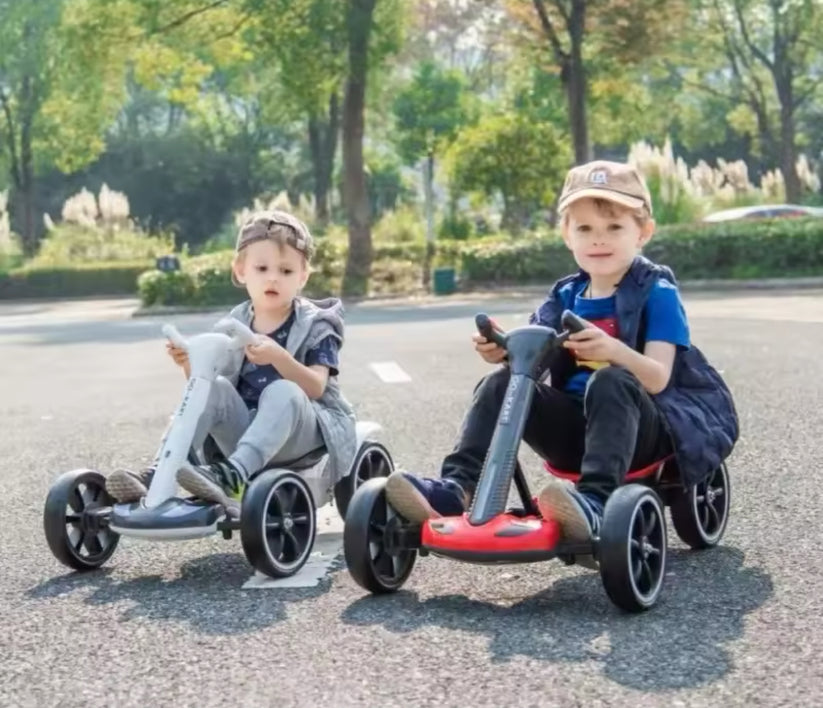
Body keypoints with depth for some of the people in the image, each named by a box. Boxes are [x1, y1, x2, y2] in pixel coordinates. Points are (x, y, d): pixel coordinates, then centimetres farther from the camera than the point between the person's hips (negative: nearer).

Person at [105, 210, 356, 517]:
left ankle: (231, 476, -54)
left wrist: (278, 358, -35)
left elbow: (316, 387, -17)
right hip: (244, 429, 3)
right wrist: (191, 364, -15)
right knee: (215, 388, -24)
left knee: (282, 391, -34)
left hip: (299, 434, -3)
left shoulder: (315, 326, -2)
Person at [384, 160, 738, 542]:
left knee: (612, 381, -36)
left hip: (643, 429, -5)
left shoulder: (657, 293, -4)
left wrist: (614, 350, -38)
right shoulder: (566, 296, 12)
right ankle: (456, 488, -25)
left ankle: (595, 502, -53)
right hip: (576, 426, 5)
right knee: (502, 382, -14)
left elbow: (657, 378, -17)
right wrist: (505, 351, -17)